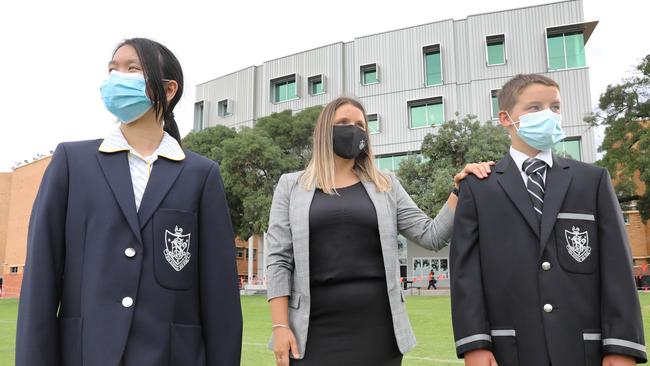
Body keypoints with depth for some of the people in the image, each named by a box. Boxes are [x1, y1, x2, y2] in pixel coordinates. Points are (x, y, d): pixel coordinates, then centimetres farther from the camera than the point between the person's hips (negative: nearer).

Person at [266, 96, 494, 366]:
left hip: (378, 327, 2)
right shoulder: (291, 186, 6)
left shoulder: (385, 186, 10)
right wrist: (280, 326, -7)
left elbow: (431, 236, 4)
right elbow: (278, 260, 1)